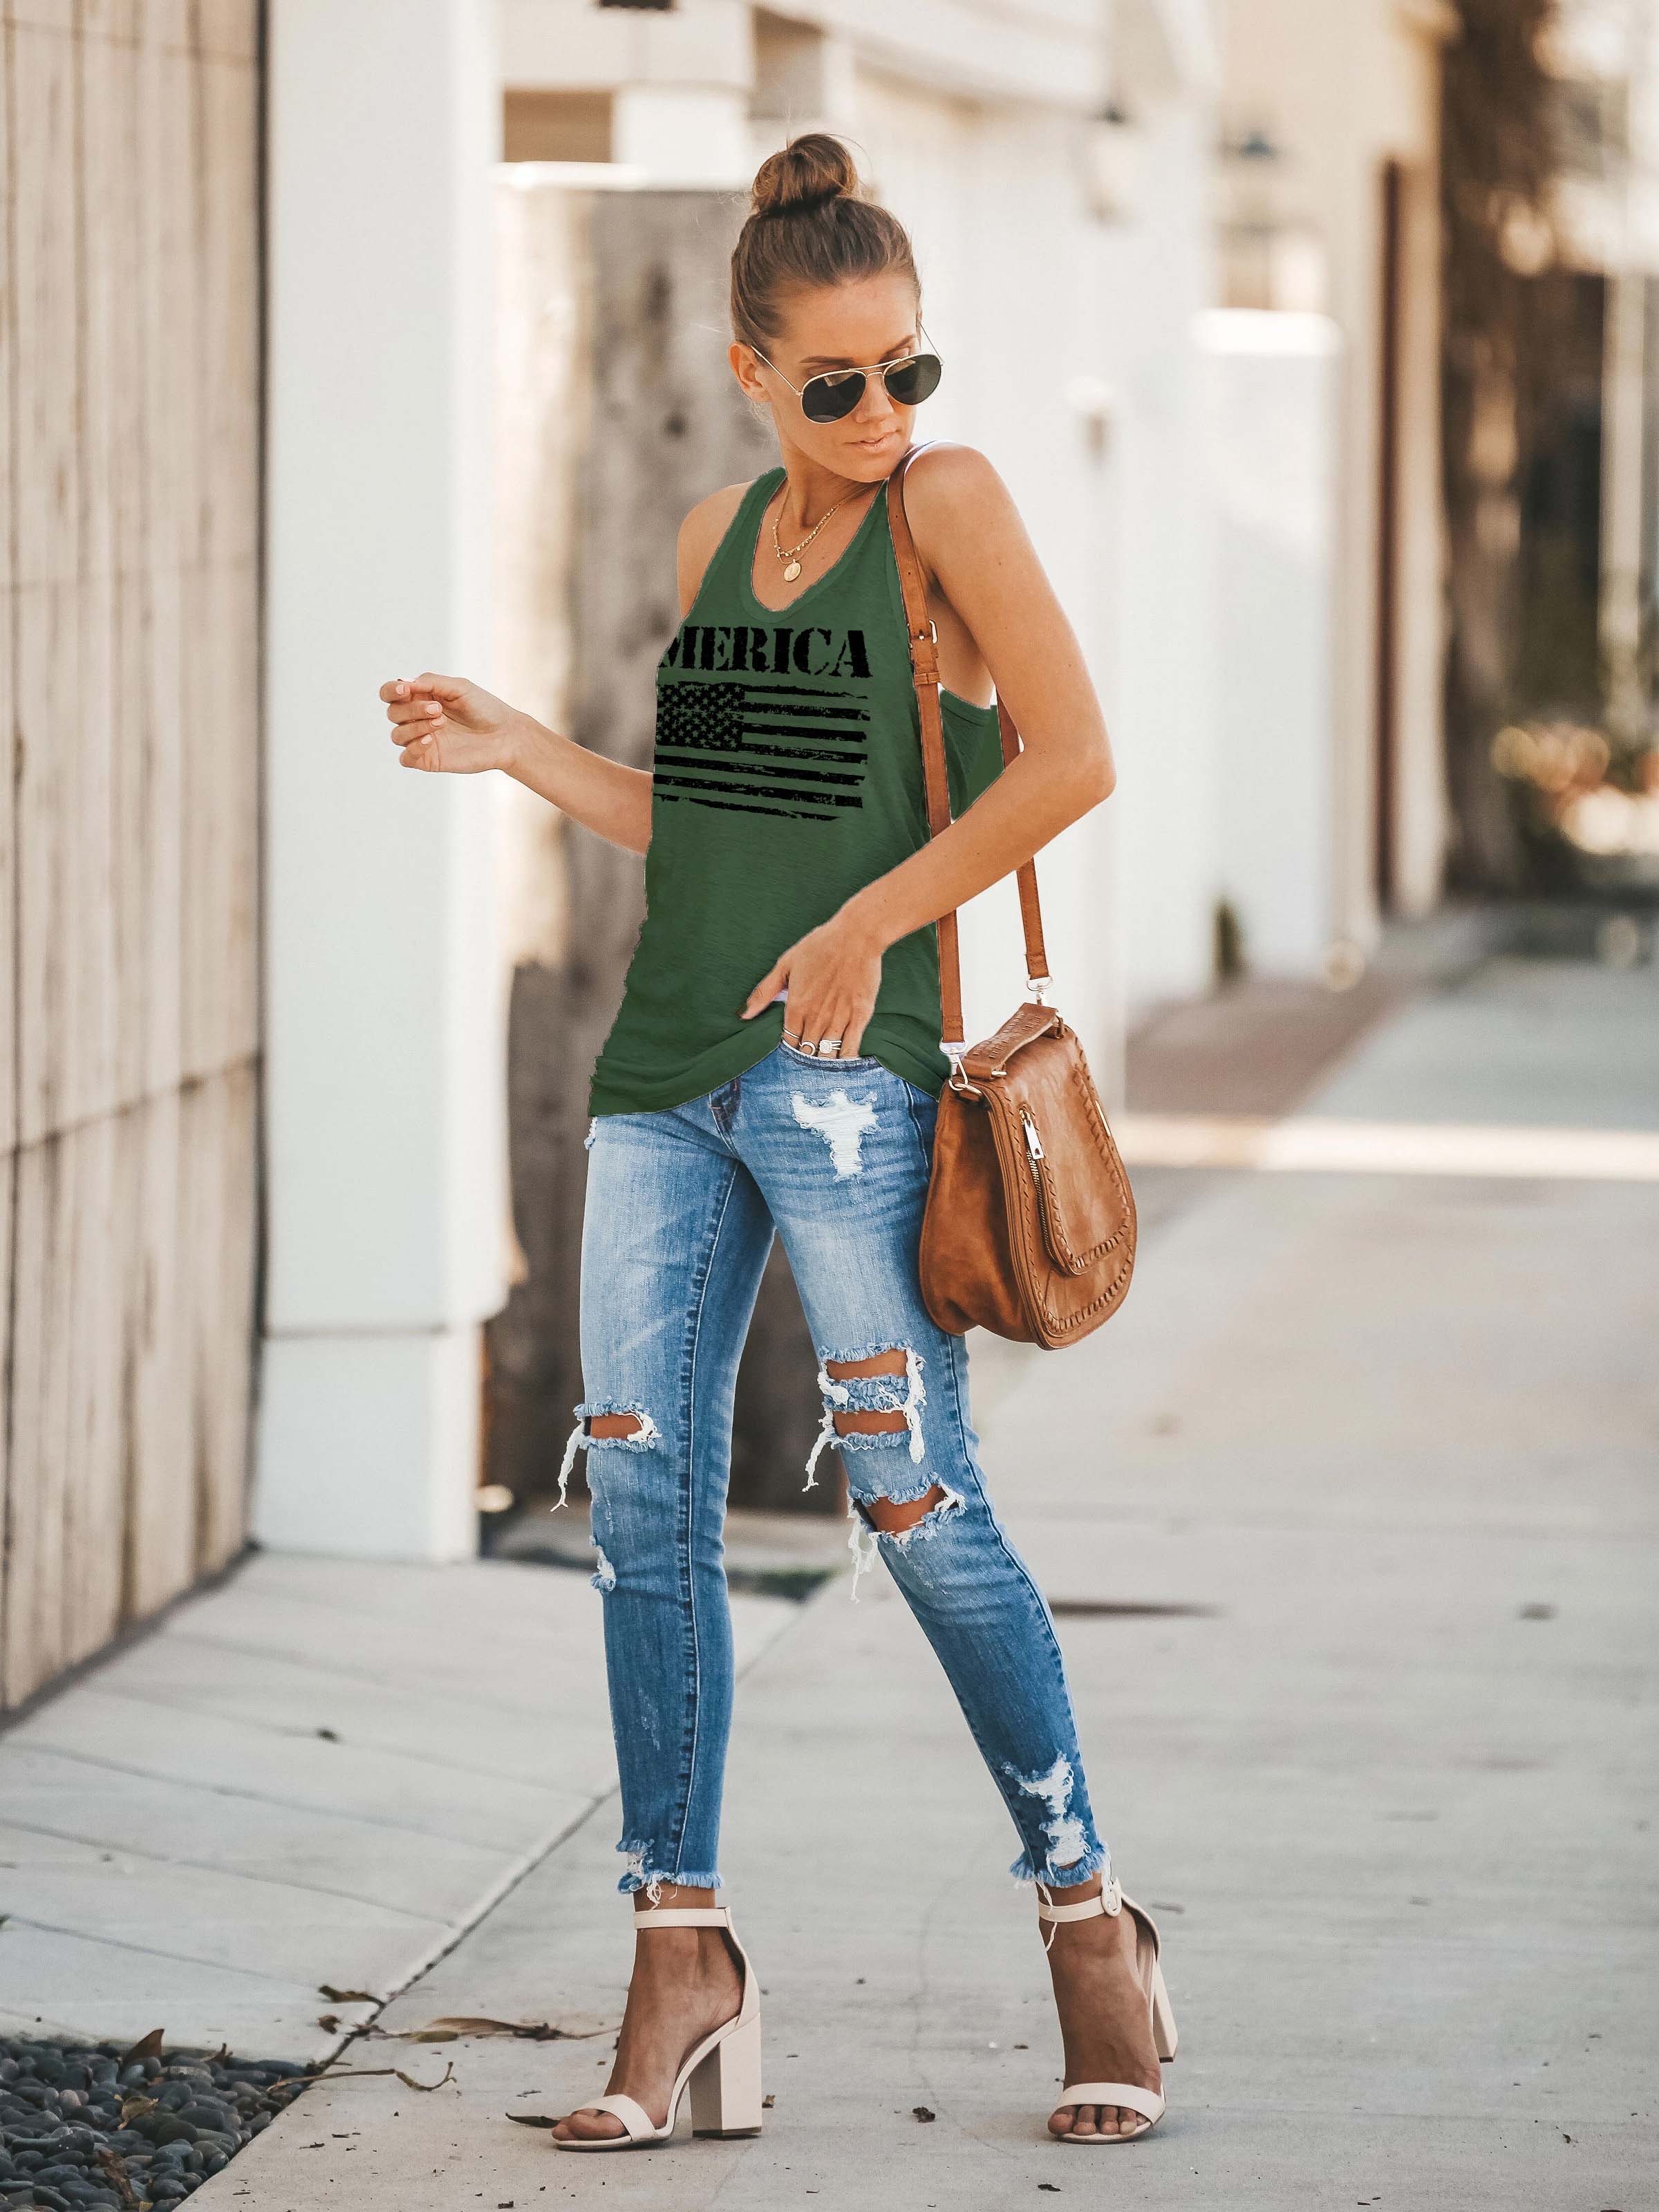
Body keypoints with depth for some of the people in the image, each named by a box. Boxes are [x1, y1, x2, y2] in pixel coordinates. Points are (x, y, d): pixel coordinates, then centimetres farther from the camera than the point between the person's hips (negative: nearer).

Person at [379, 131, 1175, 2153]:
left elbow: (1074, 759, -13)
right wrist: (511, 752, 12)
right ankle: (682, 1969, 5)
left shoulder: (949, 505, -3)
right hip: (666, 1074, 6)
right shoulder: (718, 540, 14)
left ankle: (1090, 1924, 7)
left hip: (846, 1075, -6)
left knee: (914, 1501, -7)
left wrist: (867, 926, -13)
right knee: (643, 1498, 0)